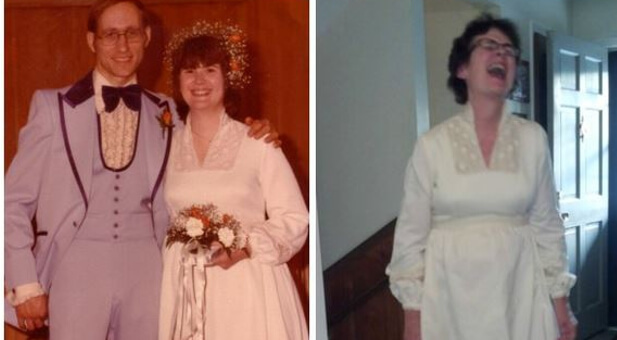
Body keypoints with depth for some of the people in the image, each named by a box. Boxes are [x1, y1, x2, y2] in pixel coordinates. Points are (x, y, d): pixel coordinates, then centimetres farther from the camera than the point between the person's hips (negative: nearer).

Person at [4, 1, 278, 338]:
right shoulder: (54, 106, 2)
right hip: (78, 269, -2)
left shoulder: (164, 113, 10)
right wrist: (25, 285, -2)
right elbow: (15, 200, 3)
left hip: (146, 271, 3)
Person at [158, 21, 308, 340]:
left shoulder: (257, 143, -5)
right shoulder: (166, 146, 7)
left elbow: (294, 218, -3)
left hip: (247, 289, -3)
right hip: (185, 291, 3)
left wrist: (248, 248, -17)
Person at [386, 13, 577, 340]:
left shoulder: (533, 139, 3)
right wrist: (413, 313, -4)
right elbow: (412, 232, -1)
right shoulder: (432, 144, -3)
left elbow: (547, 224, 7)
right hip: (451, 295, -1)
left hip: (519, 292, 2)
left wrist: (560, 300, 4)